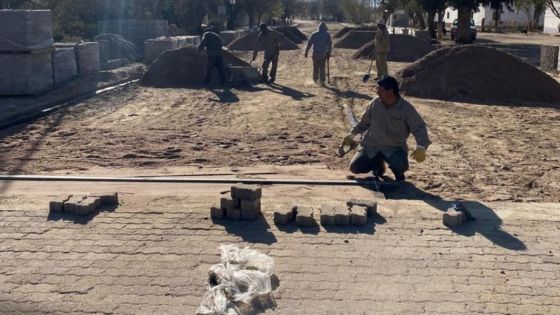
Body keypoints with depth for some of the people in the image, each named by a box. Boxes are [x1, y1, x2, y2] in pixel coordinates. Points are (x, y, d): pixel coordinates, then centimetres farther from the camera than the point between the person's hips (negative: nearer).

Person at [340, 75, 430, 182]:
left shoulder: (406, 109, -16)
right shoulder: (375, 103, -6)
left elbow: (420, 128, -15)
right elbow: (364, 122, 12)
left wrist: (421, 147, -32)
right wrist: (352, 134, 22)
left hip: (394, 149, -3)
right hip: (371, 146, 3)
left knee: (400, 165, -33)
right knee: (355, 167, -10)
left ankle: (398, 173, 9)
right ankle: (378, 164, 22)